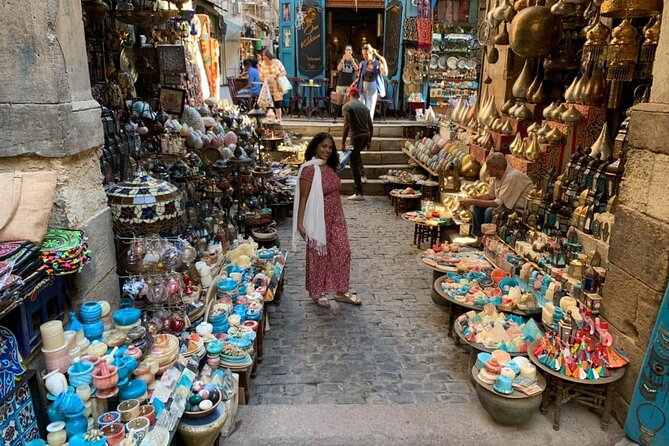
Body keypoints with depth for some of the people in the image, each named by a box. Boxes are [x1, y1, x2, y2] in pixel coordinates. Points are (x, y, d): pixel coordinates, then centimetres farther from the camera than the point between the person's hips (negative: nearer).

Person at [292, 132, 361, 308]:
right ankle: (317, 293, 26)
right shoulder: (309, 170, -16)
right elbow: (303, 198, -16)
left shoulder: (331, 167, 7)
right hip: (319, 219, -7)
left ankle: (341, 292, 25)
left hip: (335, 218, 7)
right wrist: (300, 224, -17)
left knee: (342, 253, 10)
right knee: (318, 256, 7)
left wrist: (342, 216, 15)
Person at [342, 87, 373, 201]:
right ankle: (362, 175, 32)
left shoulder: (347, 106, -4)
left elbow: (347, 125, -14)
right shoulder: (364, 106, 14)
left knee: (354, 165, 0)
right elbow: (371, 126, 15)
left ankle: (359, 193, 0)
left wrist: (343, 141, -10)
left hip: (356, 137, -6)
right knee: (356, 153, 36)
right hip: (366, 136, 6)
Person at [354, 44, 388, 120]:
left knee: (370, 110, 4)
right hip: (363, 89, 2)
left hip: (372, 90, -2)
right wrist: (354, 84, -1)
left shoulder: (377, 63, -4)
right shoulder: (363, 64, 5)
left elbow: (385, 73, -19)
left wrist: (384, 61, -23)